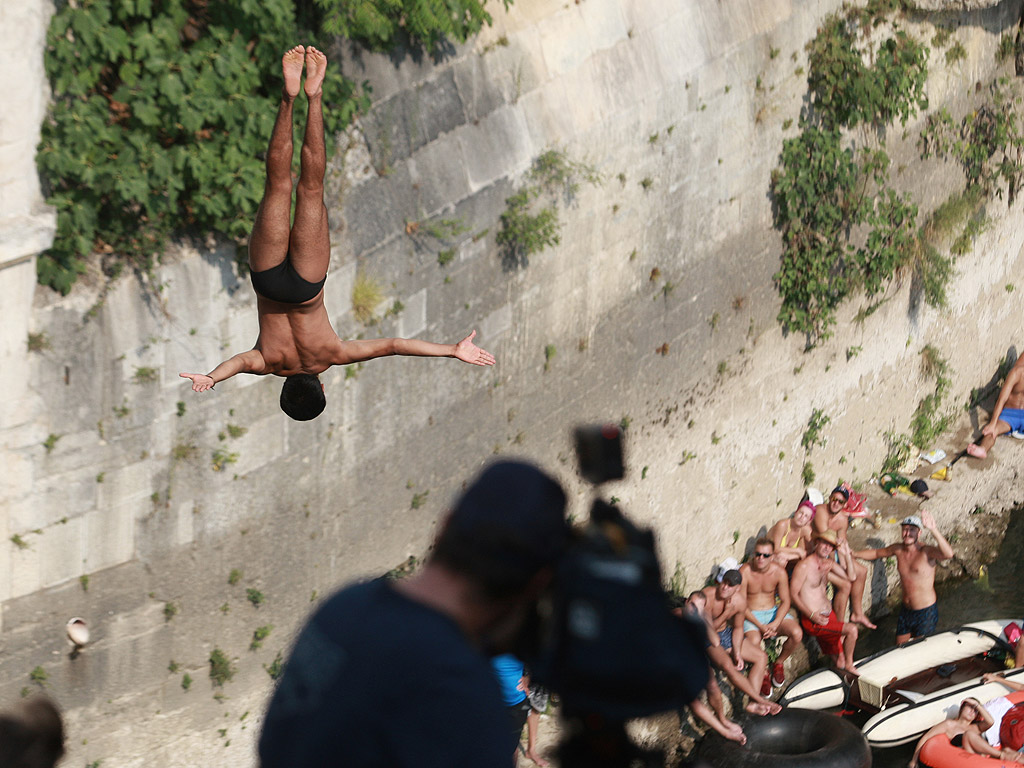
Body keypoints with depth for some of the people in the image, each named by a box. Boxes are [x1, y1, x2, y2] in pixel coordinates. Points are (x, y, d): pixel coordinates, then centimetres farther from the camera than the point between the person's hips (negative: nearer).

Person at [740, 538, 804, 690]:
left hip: (774, 612, 4)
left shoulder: (779, 572, -6)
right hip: (751, 615, -3)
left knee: (797, 633, -24)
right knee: (754, 641, -35)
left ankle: (778, 663, 5)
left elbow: (785, 601, -1)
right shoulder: (745, 572, -16)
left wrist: (775, 624, -18)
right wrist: (760, 626, -21)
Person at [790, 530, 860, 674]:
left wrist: (846, 552, 3)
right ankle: (849, 665, -2)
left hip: (829, 614, 8)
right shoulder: (804, 566, -13)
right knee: (851, 629, -20)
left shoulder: (828, 564, 11)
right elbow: (793, 594, -14)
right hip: (813, 621, -8)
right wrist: (812, 615, -23)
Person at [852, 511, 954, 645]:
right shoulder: (898, 549, 0)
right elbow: (876, 553, 19)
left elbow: (948, 553, -41)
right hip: (906, 611, 6)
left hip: (926, 612, -6)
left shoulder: (926, 552, -20)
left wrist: (933, 530, -51)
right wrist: (851, 553, 10)